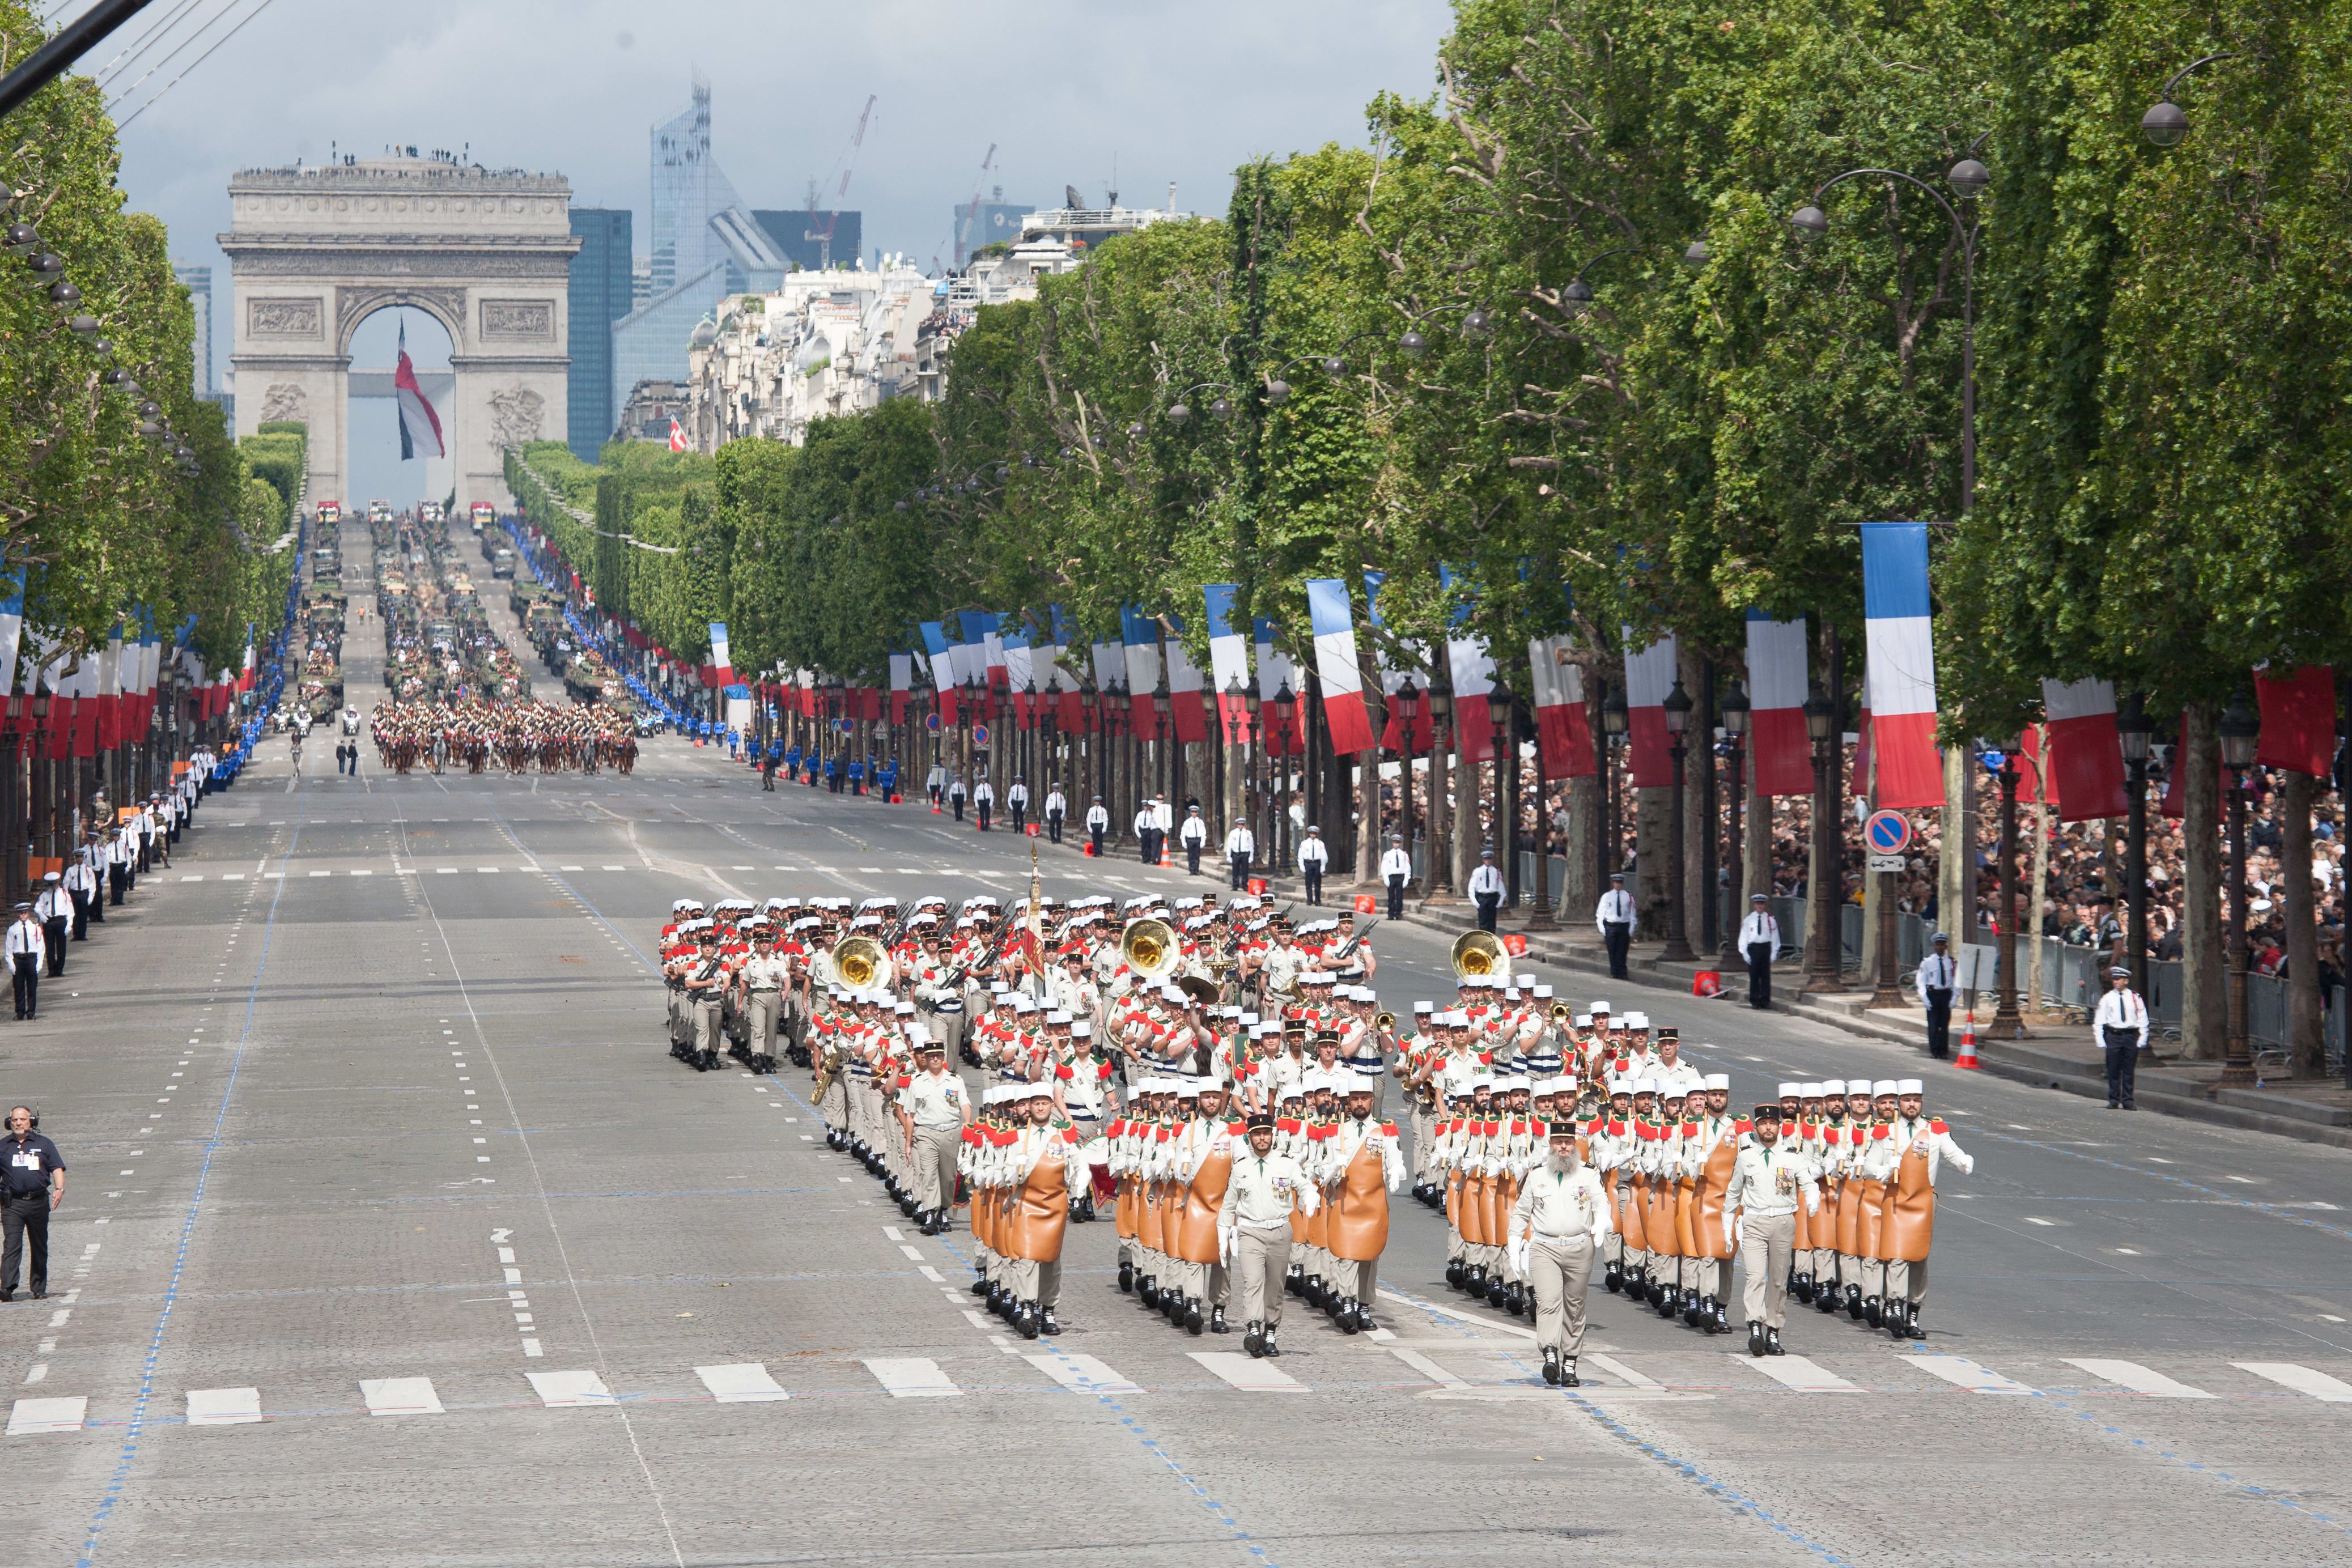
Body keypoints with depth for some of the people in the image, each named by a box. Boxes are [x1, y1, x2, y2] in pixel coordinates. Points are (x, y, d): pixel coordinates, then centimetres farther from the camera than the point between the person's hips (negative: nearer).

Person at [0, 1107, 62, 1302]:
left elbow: (57, 1169, 4)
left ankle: (39, 1289, 17)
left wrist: (59, 1189, -15)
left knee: (40, 1247, 8)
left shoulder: (44, 1144, 9)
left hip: (39, 1202, 1)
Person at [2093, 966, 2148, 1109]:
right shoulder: (2107, 999, 4)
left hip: (2131, 1036, 0)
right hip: (2113, 1037, 0)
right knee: (2113, 1071, 1)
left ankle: (2127, 1101, 7)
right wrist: (2101, 1042, -2)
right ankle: (2114, 1101, 9)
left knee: (2128, 1071, 2)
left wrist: (2142, 1040, 0)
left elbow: (2143, 1020, 7)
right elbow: (2099, 1022, 6)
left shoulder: (2135, 998, 4)